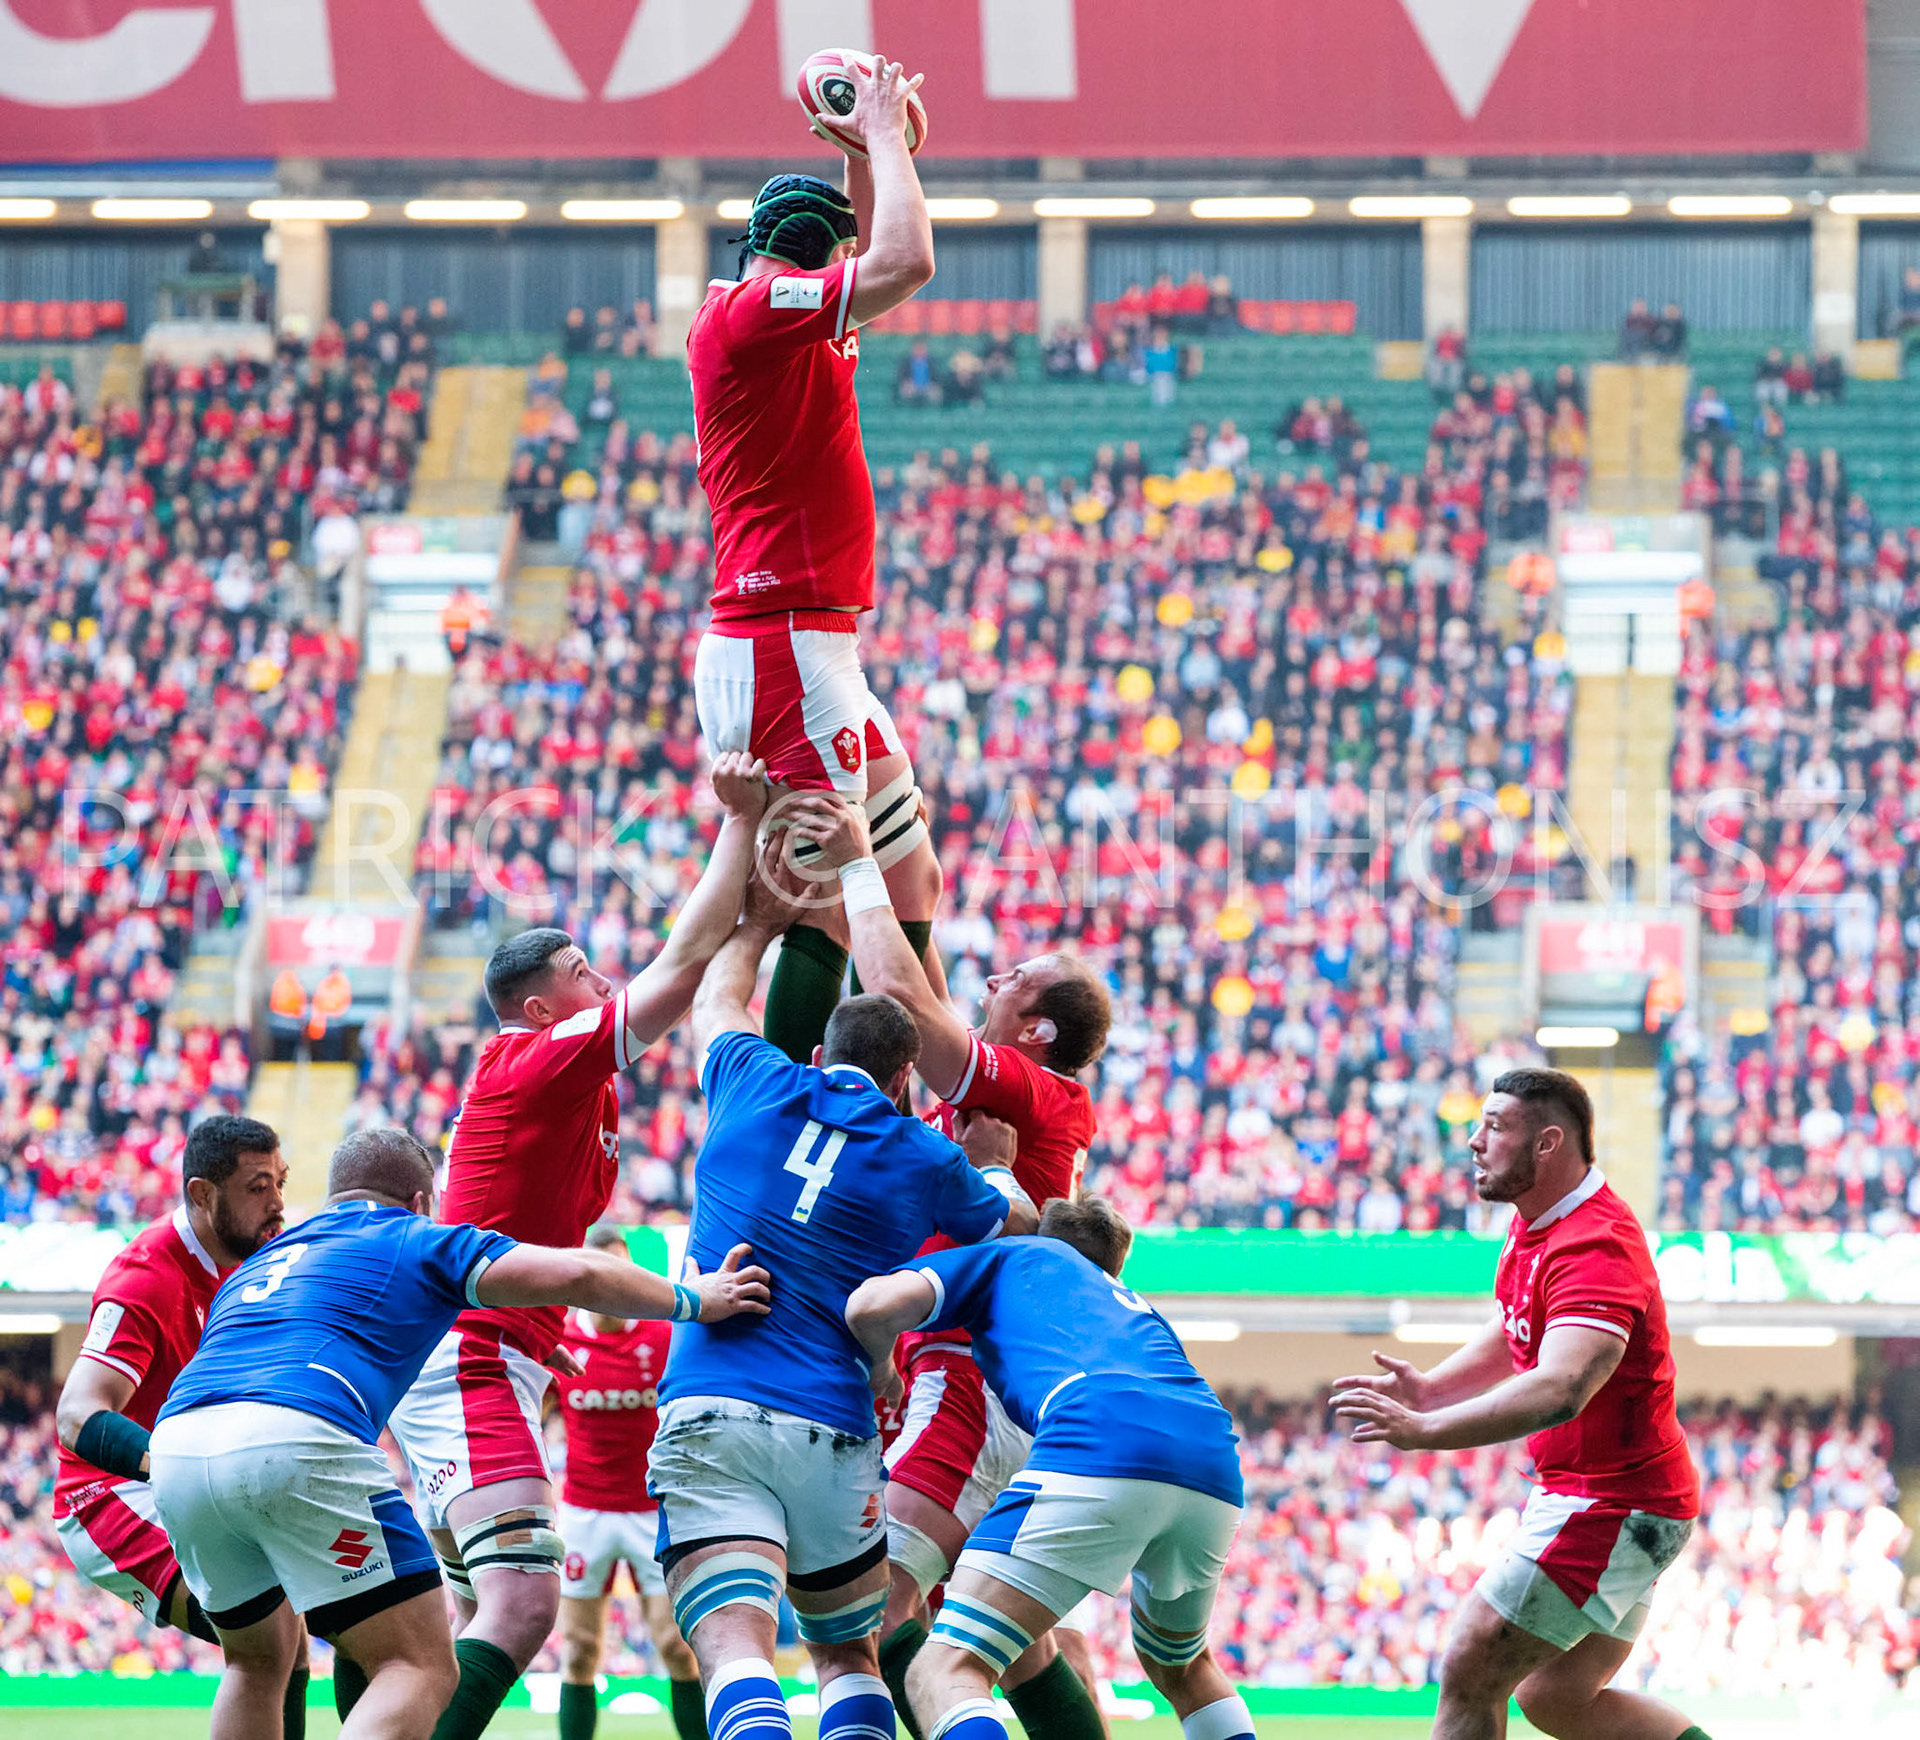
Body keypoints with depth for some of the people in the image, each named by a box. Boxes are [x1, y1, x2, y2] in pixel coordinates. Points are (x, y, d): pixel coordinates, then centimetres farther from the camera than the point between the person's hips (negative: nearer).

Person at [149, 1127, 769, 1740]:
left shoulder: (258, 1262, 35)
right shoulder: (414, 1238, 18)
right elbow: (575, 1274, 8)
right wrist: (691, 1300, 22)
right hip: (294, 1442, -7)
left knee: (258, 1659, 29)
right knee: (421, 1670, -2)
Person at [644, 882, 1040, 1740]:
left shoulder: (757, 1087, 9)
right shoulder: (927, 1160, 8)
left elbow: (714, 998, 32)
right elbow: (1017, 1214, 30)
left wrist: (769, 912, 47)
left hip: (708, 1418, -1)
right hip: (834, 1440, 1)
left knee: (735, 1656, -18)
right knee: (849, 1656, 21)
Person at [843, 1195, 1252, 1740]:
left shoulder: (1014, 1255, 28)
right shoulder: (1134, 1306, 41)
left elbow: (872, 1306, 12)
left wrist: (880, 1367, 33)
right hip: (1216, 1469, 6)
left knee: (946, 1672, -9)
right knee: (1182, 1668, 34)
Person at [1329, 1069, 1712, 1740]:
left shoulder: (1594, 1248, -26)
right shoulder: (1535, 1223, 7)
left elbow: (1559, 1390, -41)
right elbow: (1514, 1337, 22)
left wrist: (1424, 1430, -50)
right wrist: (1428, 1387, 2)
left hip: (1612, 1506, -11)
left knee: (1470, 1671, -12)